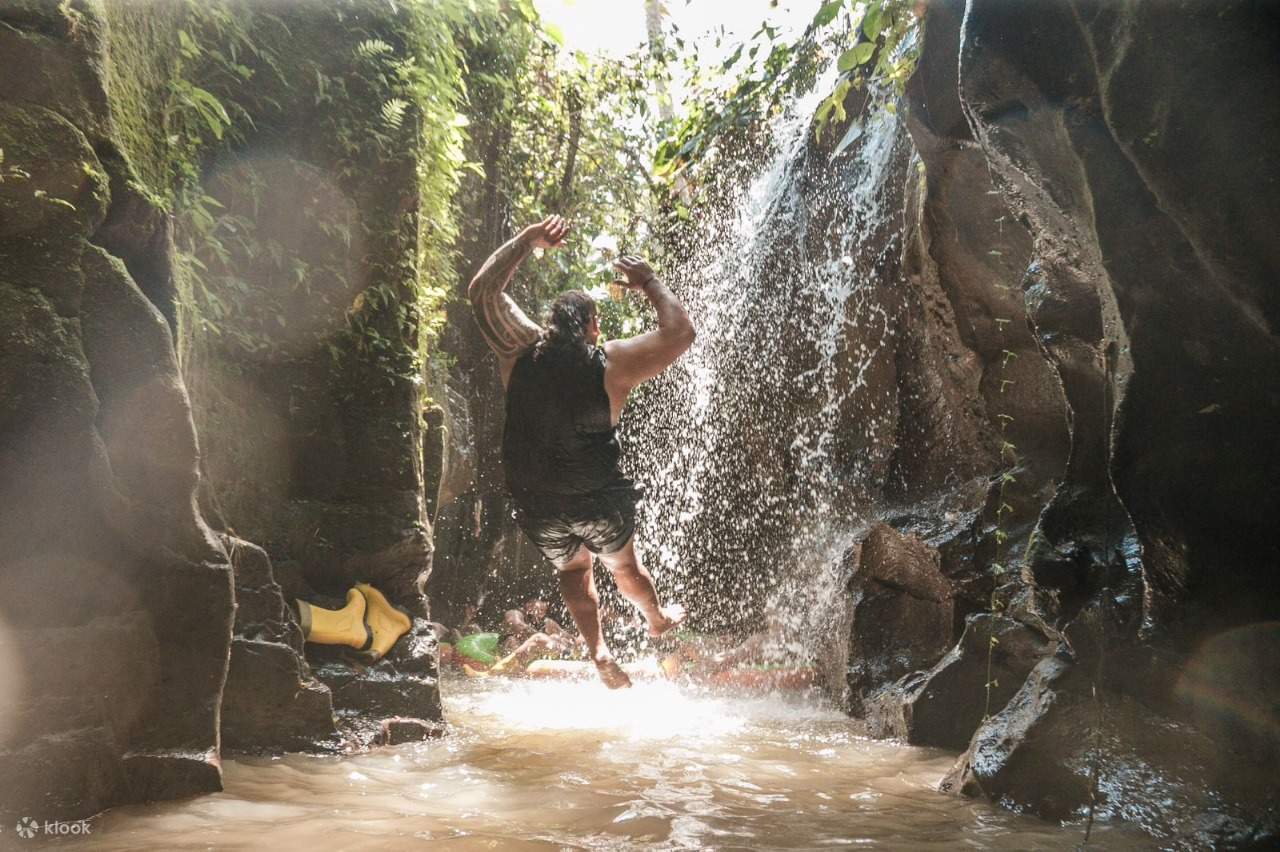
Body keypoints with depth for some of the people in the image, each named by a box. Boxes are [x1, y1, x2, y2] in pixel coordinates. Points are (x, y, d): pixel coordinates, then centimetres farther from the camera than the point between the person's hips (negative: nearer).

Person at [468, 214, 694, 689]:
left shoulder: (520, 351, -4)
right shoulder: (611, 363, -11)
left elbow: (482, 290, 5)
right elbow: (679, 333, -4)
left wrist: (527, 241, 8)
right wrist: (650, 284, 7)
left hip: (537, 504, 2)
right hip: (599, 501, -1)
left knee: (572, 572, 24)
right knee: (623, 566, 26)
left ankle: (598, 650, 9)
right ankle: (657, 619, 51)